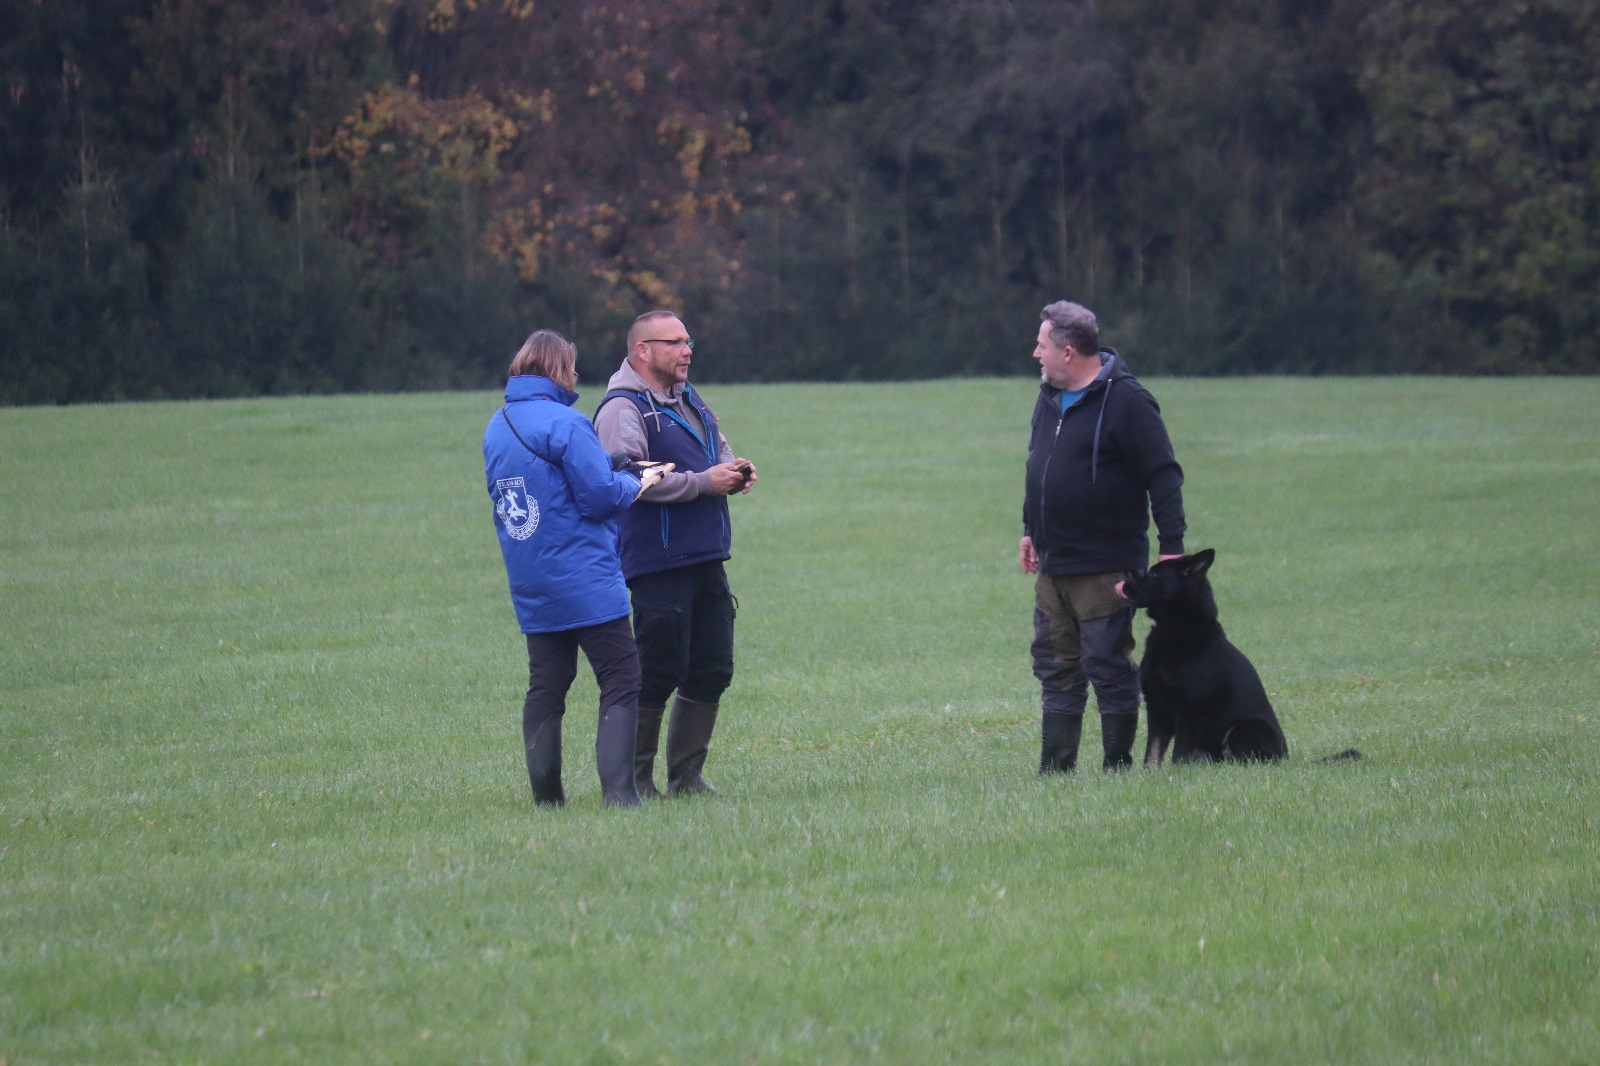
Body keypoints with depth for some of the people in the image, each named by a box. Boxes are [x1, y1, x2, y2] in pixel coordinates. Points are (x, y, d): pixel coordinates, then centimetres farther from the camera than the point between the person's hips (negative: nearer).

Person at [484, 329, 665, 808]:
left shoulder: (496, 427, 9)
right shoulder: (564, 423, -16)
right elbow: (601, 495, -17)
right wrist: (634, 483, 4)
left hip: (530, 585, 8)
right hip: (585, 583, -8)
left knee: (547, 684, 12)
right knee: (621, 681, -3)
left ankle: (546, 793, 12)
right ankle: (618, 791, -12)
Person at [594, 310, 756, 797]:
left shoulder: (690, 400, 18)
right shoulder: (623, 409, -10)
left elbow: (719, 449, 29)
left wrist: (735, 470, 4)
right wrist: (704, 482, -19)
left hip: (707, 558, 9)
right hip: (659, 565, -9)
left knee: (712, 670, 10)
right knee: (659, 673, -7)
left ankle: (687, 775, 20)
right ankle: (635, 776, 4)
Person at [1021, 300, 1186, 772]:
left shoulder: (1125, 401, -13)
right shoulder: (1050, 398, 12)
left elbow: (1163, 476, -14)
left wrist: (1171, 547, -18)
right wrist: (1031, 529, 25)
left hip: (1105, 569, -8)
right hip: (1052, 567, 8)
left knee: (1108, 668, -2)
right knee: (1055, 667, 10)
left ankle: (1119, 766, 7)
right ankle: (1055, 769, 15)